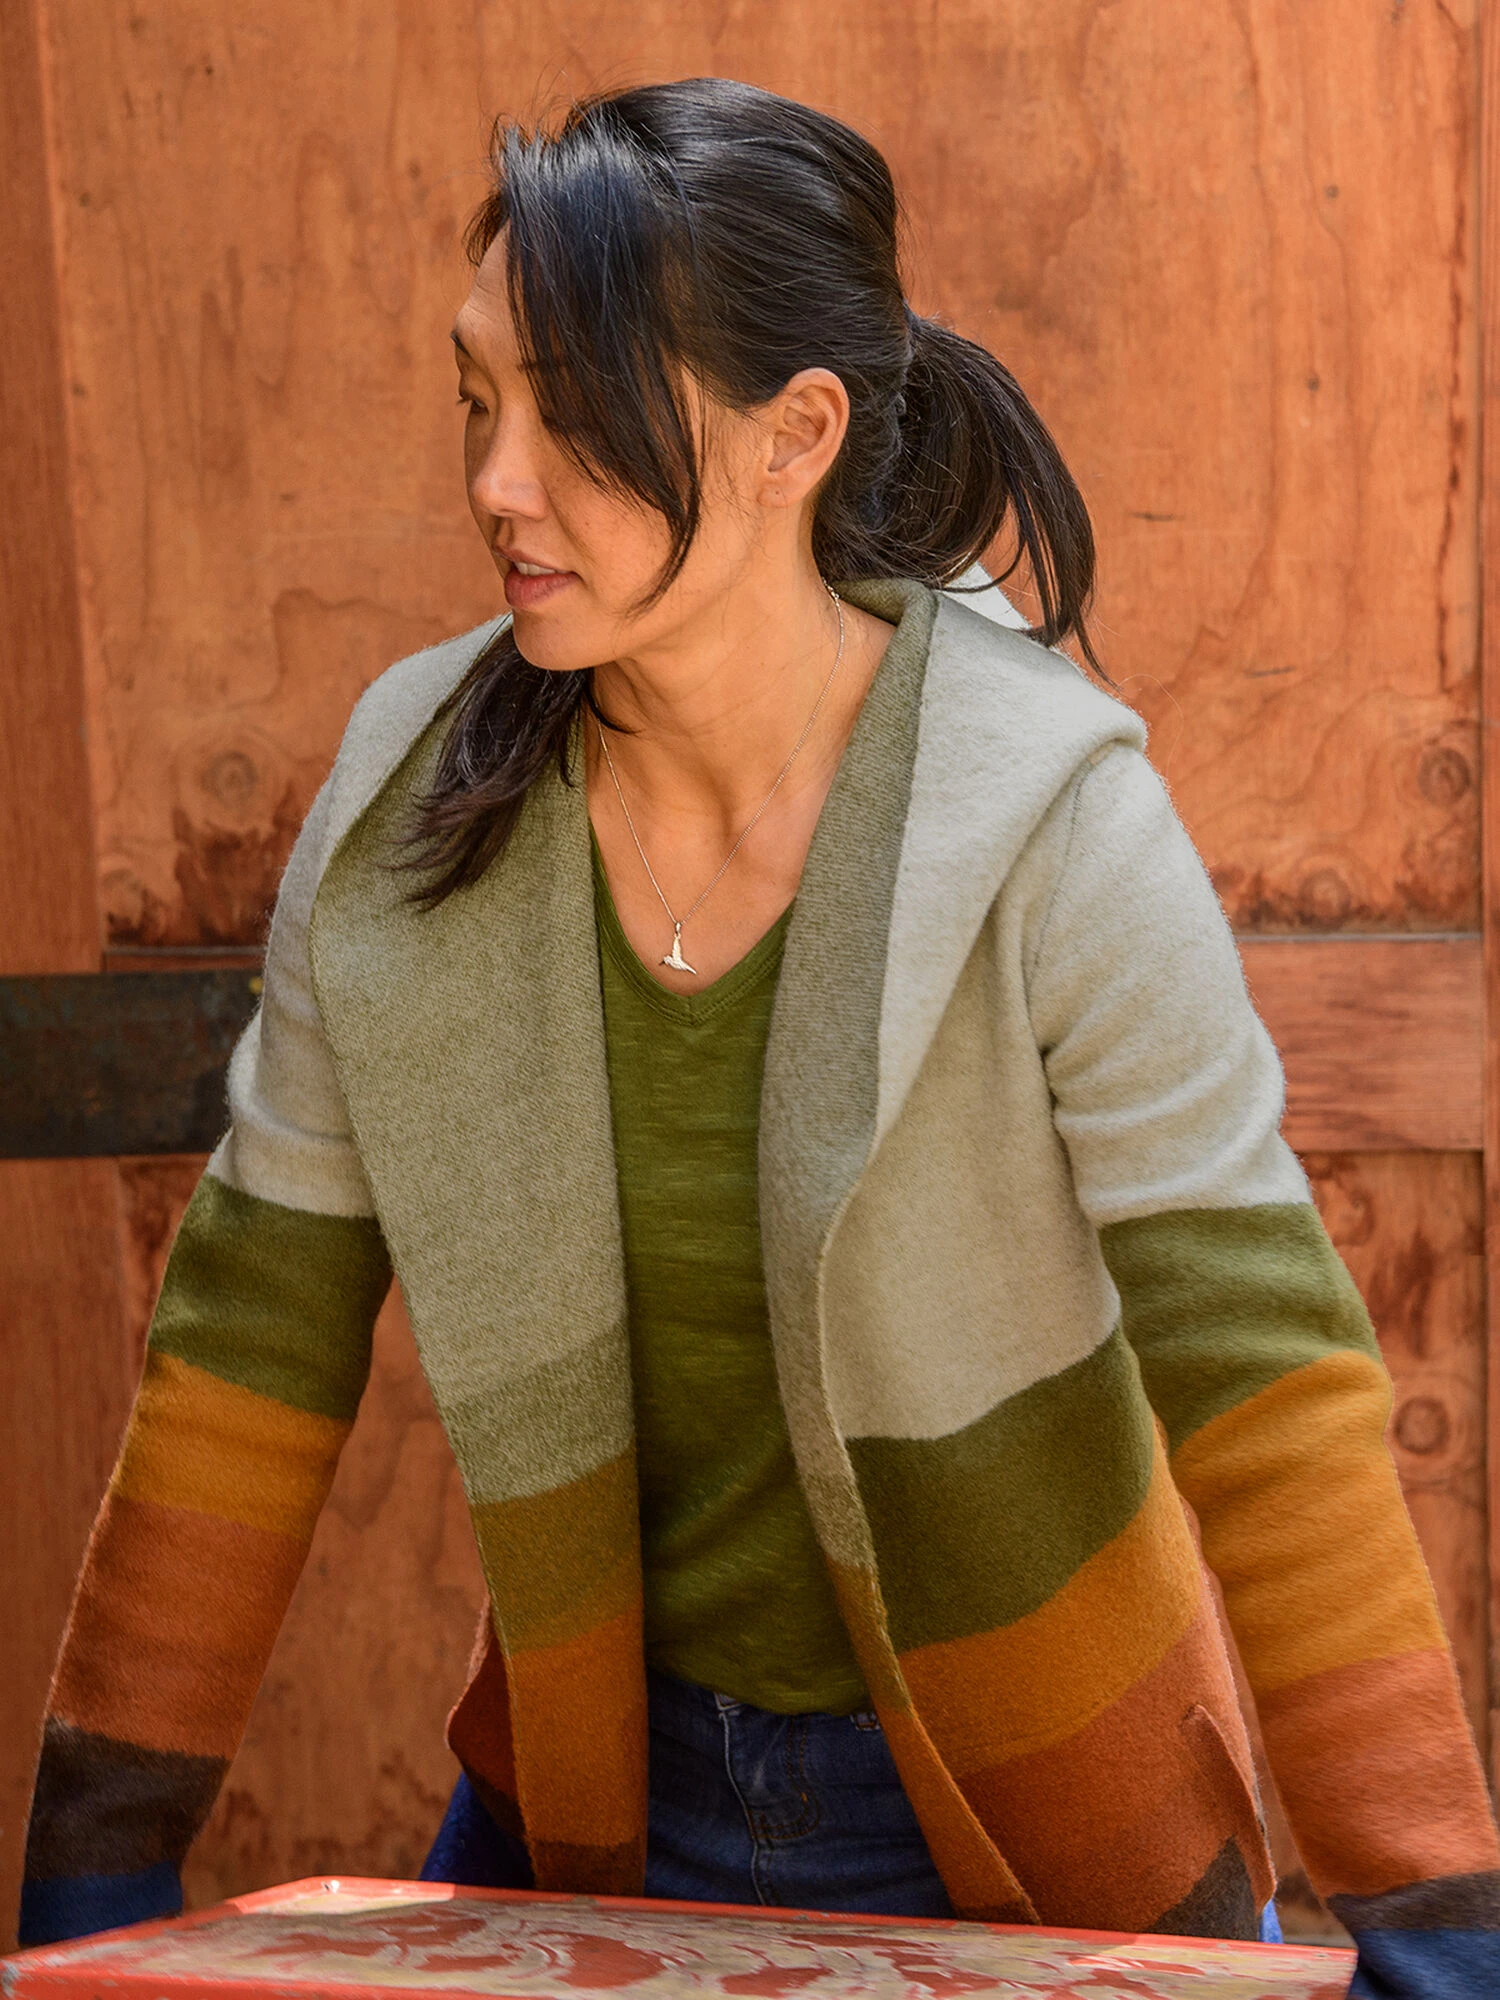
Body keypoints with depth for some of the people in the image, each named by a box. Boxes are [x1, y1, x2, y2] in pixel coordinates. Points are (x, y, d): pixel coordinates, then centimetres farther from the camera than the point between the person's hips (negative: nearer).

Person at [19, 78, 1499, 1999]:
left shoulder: (1047, 817, -22)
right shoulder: (412, 804, -11)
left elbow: (1267, 1373, -23)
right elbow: (250, 1341, -3)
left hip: (1029, 1814, -3)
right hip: (601, 1794, 3)